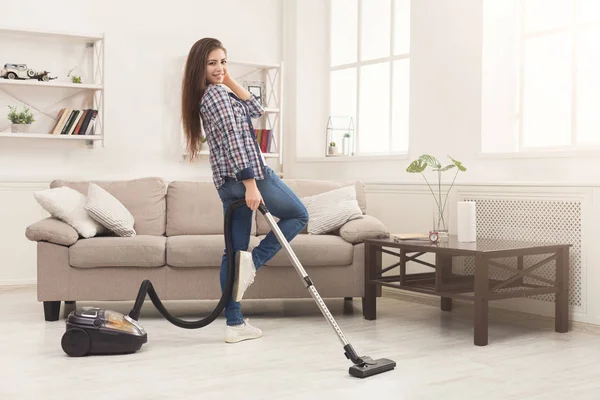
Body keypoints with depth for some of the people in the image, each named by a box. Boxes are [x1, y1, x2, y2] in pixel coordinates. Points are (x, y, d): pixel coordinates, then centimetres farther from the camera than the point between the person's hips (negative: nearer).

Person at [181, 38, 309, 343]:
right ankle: (253, 262, -3)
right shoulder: (216, 93, -10)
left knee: (234, 251, 7)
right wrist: (250, 183, -24)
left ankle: (235, 324, 8)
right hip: (249, 172, -9)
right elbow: (233, 140, -19)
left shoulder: (208, 95, 19)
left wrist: (231, 80, 12)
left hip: (226, 181, 9)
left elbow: (256, 109, 20)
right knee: (298, 215, 11)